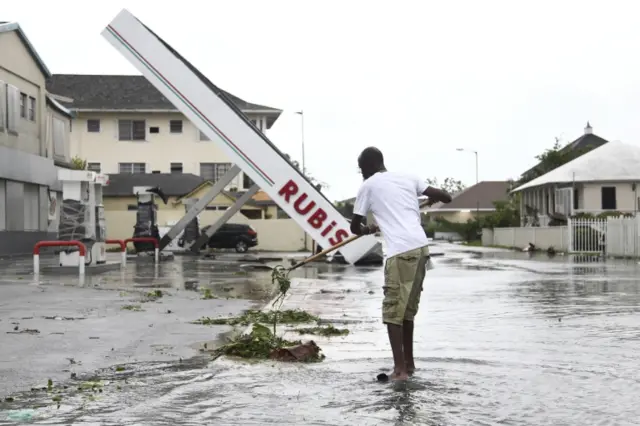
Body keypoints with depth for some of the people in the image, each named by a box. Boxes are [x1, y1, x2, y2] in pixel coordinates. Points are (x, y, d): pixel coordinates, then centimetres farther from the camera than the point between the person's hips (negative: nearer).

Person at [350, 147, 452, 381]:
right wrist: (433, 197, 41)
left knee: (393, 311, -2)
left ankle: (400, 368, -9)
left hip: (401, 252, -6)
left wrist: (370, 229, 38)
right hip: (421, 248, 6)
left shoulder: (368, 186, 7)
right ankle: (408, 362, 26)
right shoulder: (407, 178, 18)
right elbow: (446, 197, 18)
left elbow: (355, 226, 15)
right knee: (407, 308, 18)